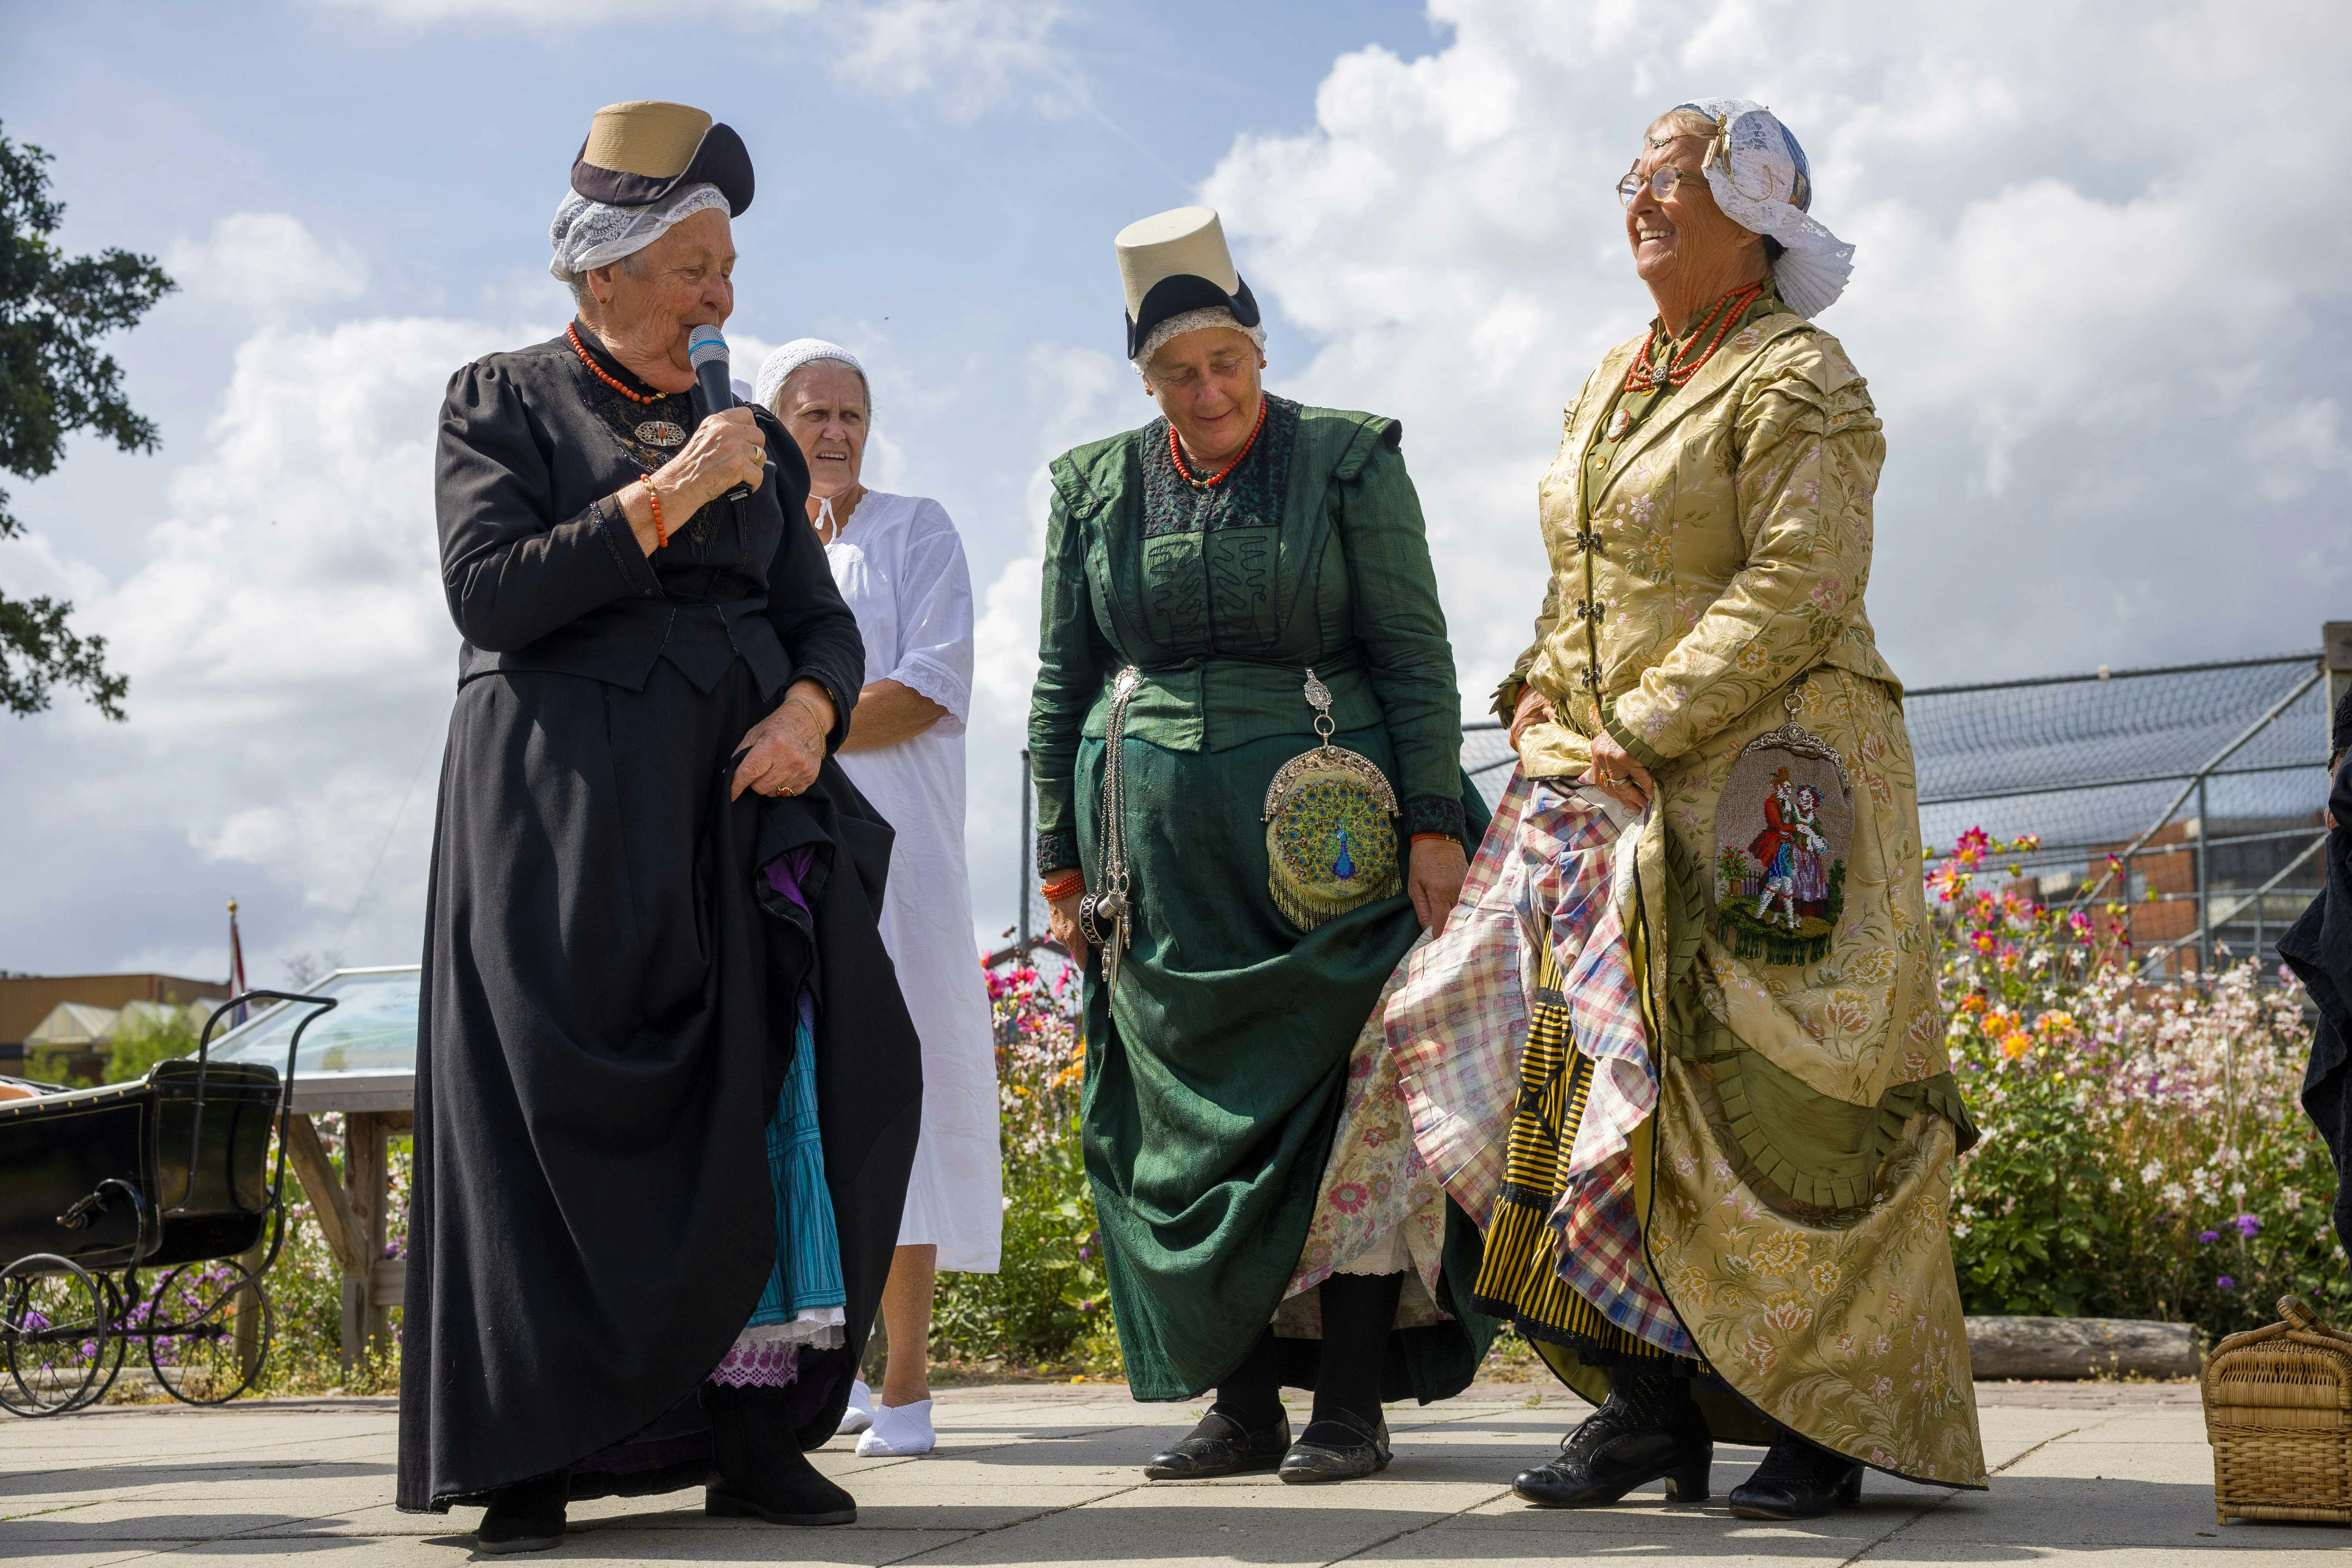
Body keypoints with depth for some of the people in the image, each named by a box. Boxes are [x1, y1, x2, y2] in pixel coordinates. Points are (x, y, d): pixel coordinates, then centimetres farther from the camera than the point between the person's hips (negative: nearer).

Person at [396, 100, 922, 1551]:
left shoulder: (753, 437, 18)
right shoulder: (502, 401, 6)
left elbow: (824, 621, 15)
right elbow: (492, 591, -7)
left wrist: (808, 712, -7)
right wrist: (668, 495, -11)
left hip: (744, 793, 4)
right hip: (568, 800, -4)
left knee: (774, 1094, -6)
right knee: (558, 1105, -8)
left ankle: (757, 1433, -2)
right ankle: (529, 1464, -4)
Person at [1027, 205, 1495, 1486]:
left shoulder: (1349, 463, 2)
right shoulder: (1098, 488, 11)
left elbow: (1415, 656, -1)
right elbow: (1062, 682, 15)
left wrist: (1434, 827, -8)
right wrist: (1061, 855, 10)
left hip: (1326, 842, -3)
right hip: (1161, 850, 3)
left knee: (1339, 1102, -5)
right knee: (1194, 1116, 3)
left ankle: (1351, 1399, 3)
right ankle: (1242, 1401, 11)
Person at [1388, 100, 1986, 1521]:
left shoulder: (1797, 380, -6)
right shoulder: (1614, 386, 20)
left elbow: (1793, 590, -16)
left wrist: (1644, 730, -18)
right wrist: (1542, 695, 7)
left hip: (1760, 789, -7)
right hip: (1612, 786, 8)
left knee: (1769, 1108, -6)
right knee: (1595, 1080, 0)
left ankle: (1829, 1424, 6)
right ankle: (1652, 1403, 6)